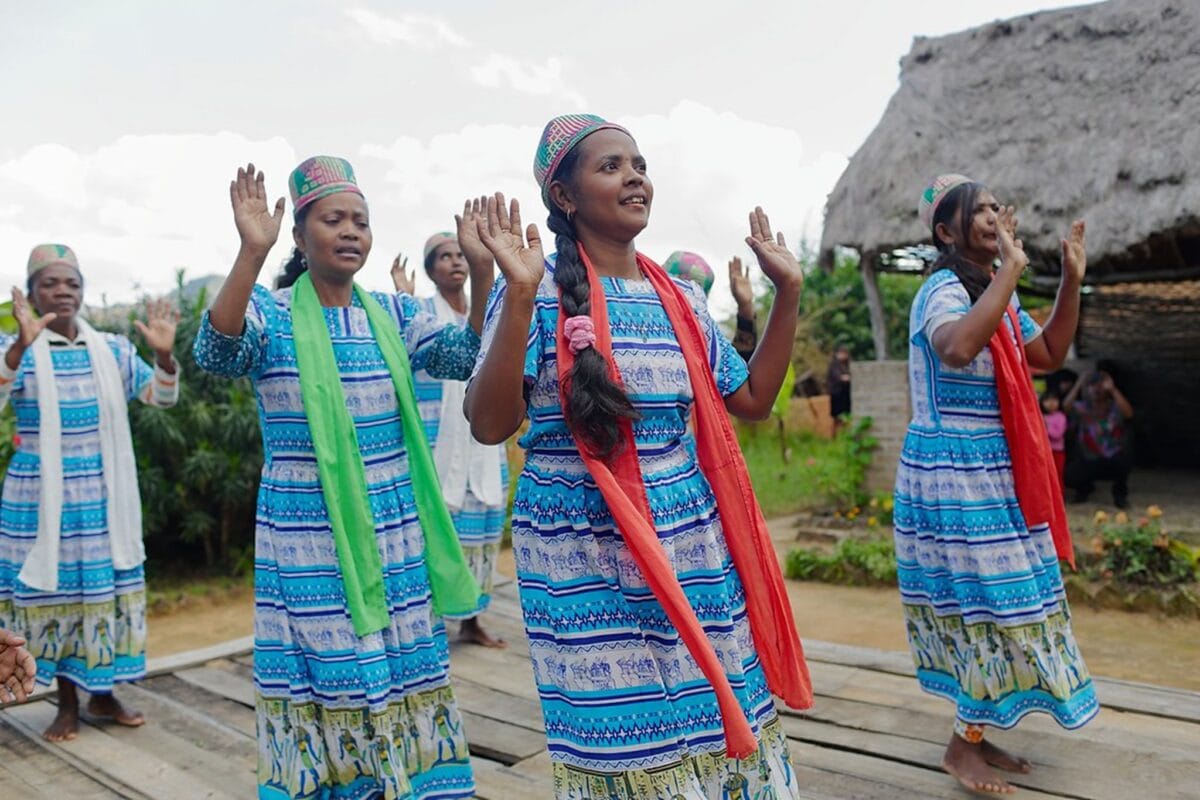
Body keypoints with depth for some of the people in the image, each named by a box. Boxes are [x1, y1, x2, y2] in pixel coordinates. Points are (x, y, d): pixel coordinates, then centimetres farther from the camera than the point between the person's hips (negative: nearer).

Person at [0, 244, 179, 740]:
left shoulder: (110, 349, 4)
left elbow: (161, 398, 4)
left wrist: (164, 354, -15)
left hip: (103, 496, 3)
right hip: (43, 497, -3)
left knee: (105, 590, 9)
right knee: (55, 591, 6)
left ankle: (102, 694, 25)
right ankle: (67, 703, 21)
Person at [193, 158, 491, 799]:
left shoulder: (392, 313, 7)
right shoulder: (269, 312, -3)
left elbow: (469, 357, -5)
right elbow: (216, 354, -23)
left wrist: (481, 272, -19)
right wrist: (251, 254, -34)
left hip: (398, 538, 4)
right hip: (308, 542, -3)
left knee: (405, 684, 13)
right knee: (325, 686, 6)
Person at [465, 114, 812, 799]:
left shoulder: (681, 298, 8)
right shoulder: (540, 290, -8)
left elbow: (752, 400, 13)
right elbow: (490, 425, -16)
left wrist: (789, 291, 9)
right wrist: (518, 296, -24)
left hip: (693, 548, 5)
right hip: (586, 559, -5)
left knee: (720, 723, 13)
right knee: (622, 739, 6)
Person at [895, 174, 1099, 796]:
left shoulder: (993, 294, 14)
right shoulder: (943, 290, -15)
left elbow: (1049, 354, 20)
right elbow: (958, 348, -38)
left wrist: (1072, 279, 12)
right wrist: (1010, 268, -30)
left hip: (994, 478, 9)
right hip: (955, 476, -9)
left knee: (988, 605, 14)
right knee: (985, 603, -4)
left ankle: (977, 734, 26)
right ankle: (962, 748, 12)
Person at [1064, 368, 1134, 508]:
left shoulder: (1115, 407, -7)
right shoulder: (1082, 408, -5)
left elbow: (1128, 413, -29)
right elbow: (1066, 406, -25)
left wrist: (1113, 389, -27)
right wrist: (1078, 385, -23)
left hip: (1113, 461, -1)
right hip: (1088, 462, 1)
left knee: (1125, 457, -35)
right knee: (1070, 477, -27)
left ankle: (1120, 493, -3)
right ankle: (1085, 487, 16)